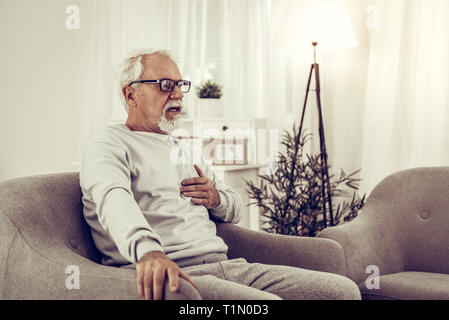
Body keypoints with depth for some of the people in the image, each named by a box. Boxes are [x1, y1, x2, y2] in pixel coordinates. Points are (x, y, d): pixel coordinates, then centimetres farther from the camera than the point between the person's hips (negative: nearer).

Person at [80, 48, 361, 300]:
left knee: (344, 290, -7)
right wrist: (148, 250, -41)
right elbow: (113, 198, -20)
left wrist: (217, 199, 8)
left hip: (226, 266, 7)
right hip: (169, 274, -7)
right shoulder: (109, 142, 4)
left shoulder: (184, 149, 29)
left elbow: (236, 209, 34)